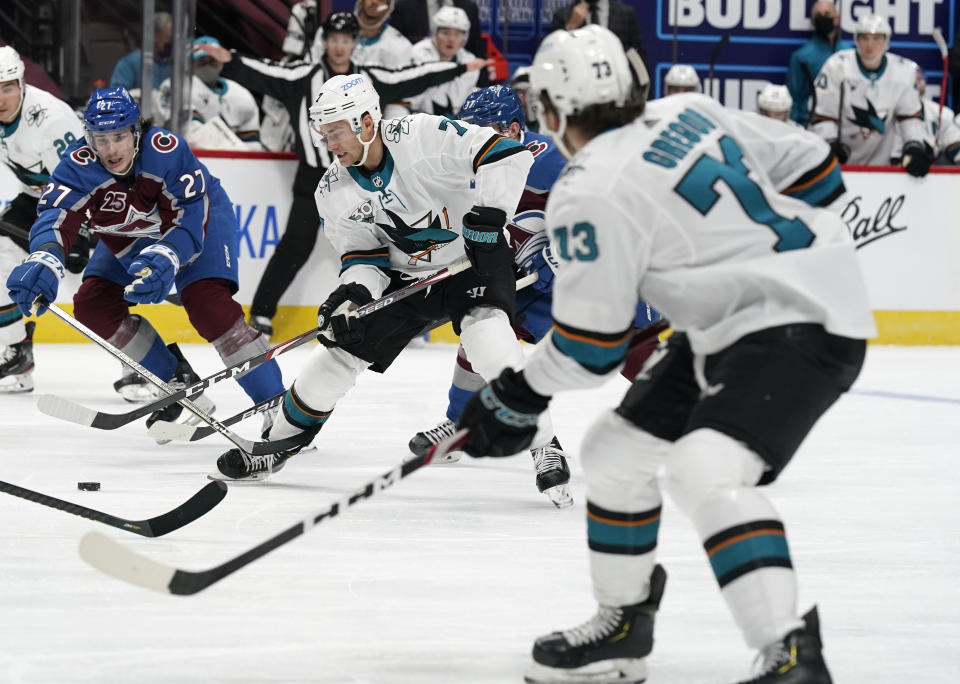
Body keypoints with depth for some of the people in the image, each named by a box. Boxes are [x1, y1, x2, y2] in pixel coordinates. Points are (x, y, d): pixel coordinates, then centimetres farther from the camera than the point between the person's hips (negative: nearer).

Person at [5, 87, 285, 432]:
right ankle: (177, 380, 6)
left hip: (200, 213, -5)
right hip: (128, 236, 5)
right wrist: (44, 261, -62)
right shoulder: (79, 165, -28)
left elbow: (192, 219, -38)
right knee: (92, 306, -8)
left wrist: (165, 258, -57)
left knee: (208, 305, -26)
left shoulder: (167, 150, -37)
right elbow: (56, 216, -40)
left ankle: (276, 402, -20)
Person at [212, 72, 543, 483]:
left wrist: (490, 211, -34)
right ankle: (278, 443, 19)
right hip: (406, 275, 6)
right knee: (341, 348, 1)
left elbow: (506, 154, -27)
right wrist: (353, 291, -21)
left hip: (474, 255, -6)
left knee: (484, 329, -32)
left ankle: (542, 445, -24)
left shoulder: (422, 137, -24)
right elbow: (362, 254, 0)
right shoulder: (334, 193, -5)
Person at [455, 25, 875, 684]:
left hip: (802, 324, -10)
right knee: (614, 450, 15)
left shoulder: (590, 195, -19)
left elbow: (589, 346, -12)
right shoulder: (688, 111, 3)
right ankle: (622, 629, 30)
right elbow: (811, 164, 10)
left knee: (705, 469, -29)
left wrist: (516, 398, 4)